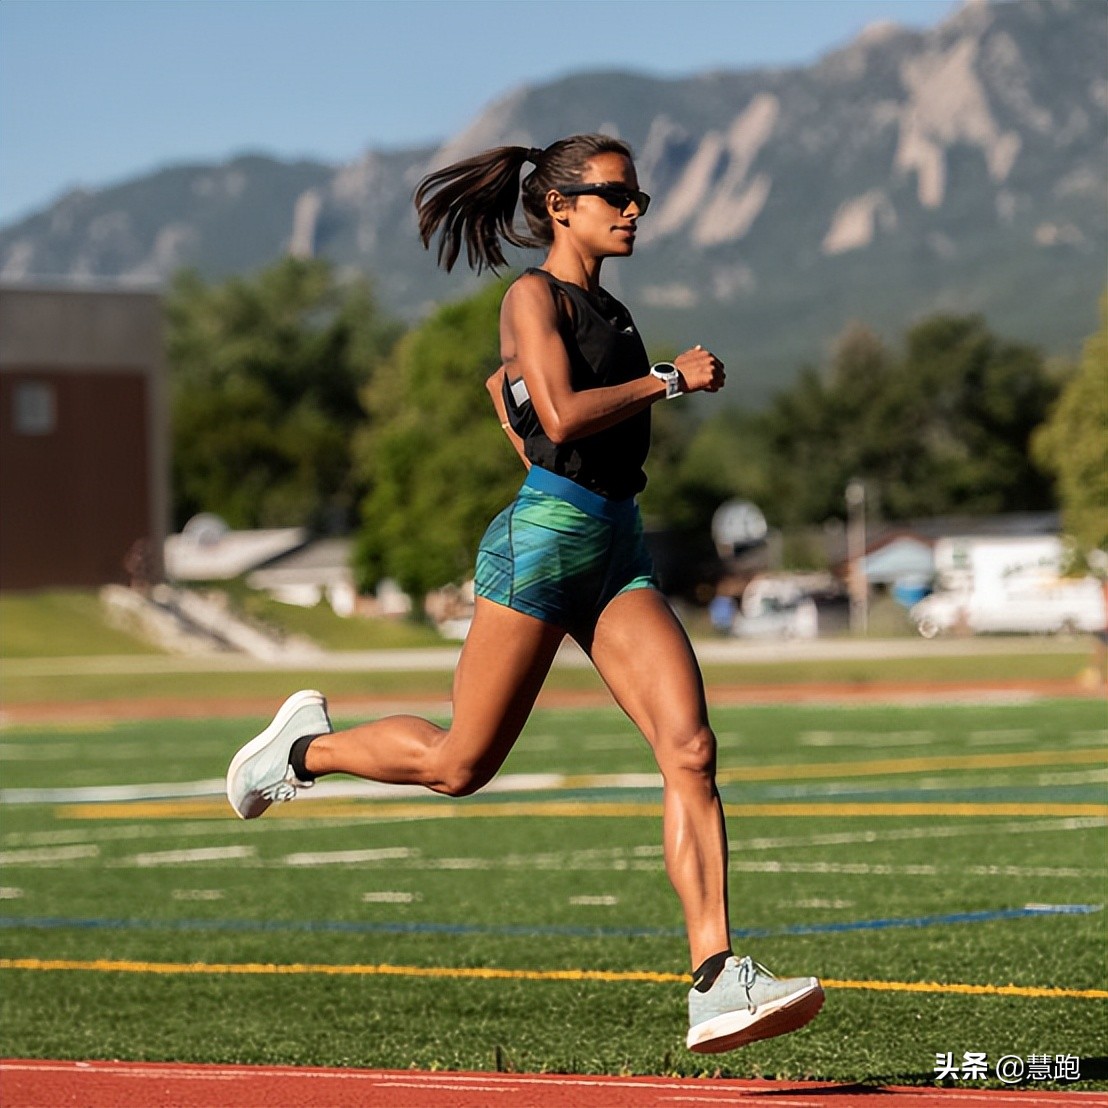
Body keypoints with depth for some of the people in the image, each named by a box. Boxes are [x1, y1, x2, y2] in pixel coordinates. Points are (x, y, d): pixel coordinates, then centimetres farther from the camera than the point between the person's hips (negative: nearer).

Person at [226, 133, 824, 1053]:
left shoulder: (604, 307, 20)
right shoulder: (535, 295, -4)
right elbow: (562, 414, -20)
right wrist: (672, 379, -12)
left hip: (619, 548, 7)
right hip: (546, 539, -7)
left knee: (691, 750, -11)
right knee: (462, 764, 0)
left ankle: (717, 985, -17)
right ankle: (308, 747, 29)